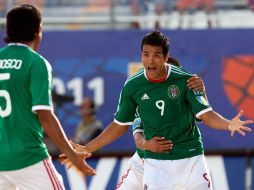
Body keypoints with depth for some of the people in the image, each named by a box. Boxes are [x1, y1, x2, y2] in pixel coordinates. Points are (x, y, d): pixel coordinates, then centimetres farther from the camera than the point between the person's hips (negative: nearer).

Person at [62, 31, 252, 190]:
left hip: (192, 159, 0)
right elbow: (120, 125, 8)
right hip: (156, 162, 1)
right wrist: (87, 149, 5)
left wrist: (229, 125, -31)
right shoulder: (133, 86, -4)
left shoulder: (185, 80, -9)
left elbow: (206, 115, -10)